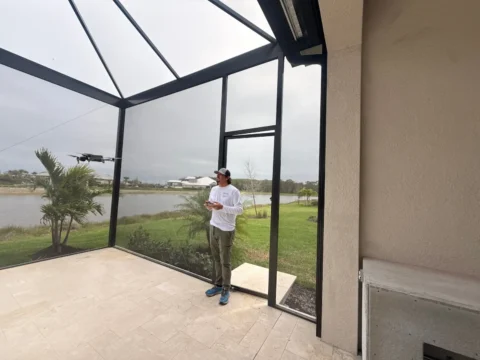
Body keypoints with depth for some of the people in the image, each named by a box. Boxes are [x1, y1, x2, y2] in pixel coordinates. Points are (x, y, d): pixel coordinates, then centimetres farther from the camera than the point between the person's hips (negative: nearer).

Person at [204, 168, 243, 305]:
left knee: (225, 262, 4)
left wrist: (222, 207, -26)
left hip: (226, 230, -6)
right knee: (217, 259, 17)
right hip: (213, 227, 7)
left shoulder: (233, 191, -13)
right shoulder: (214, 189, 9)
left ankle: (226, 290, 20)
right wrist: (208, 205, -7)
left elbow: (240, 210, -17)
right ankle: (218, 285, 33)